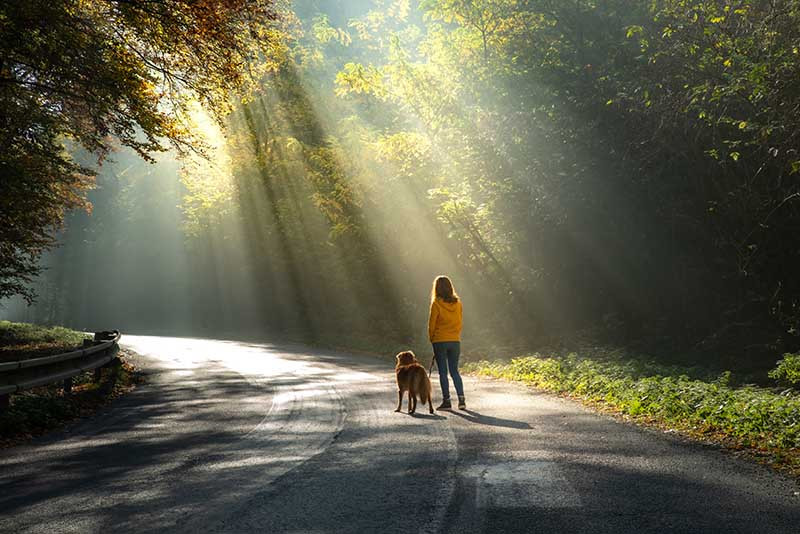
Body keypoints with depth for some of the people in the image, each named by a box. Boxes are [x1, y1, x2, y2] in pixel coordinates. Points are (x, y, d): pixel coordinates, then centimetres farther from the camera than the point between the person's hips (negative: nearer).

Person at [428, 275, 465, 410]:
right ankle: (461, 399, 3)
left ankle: (446, 401, 4)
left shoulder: (436, 304, -11)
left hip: (440, 341, -4)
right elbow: (459, 323, 8)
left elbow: (432, 324, -7)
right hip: (455, 341, 4)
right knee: (454, 371, 12)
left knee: (443, 372, 4)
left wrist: (432, 339, 7)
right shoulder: (457, 303, 2)